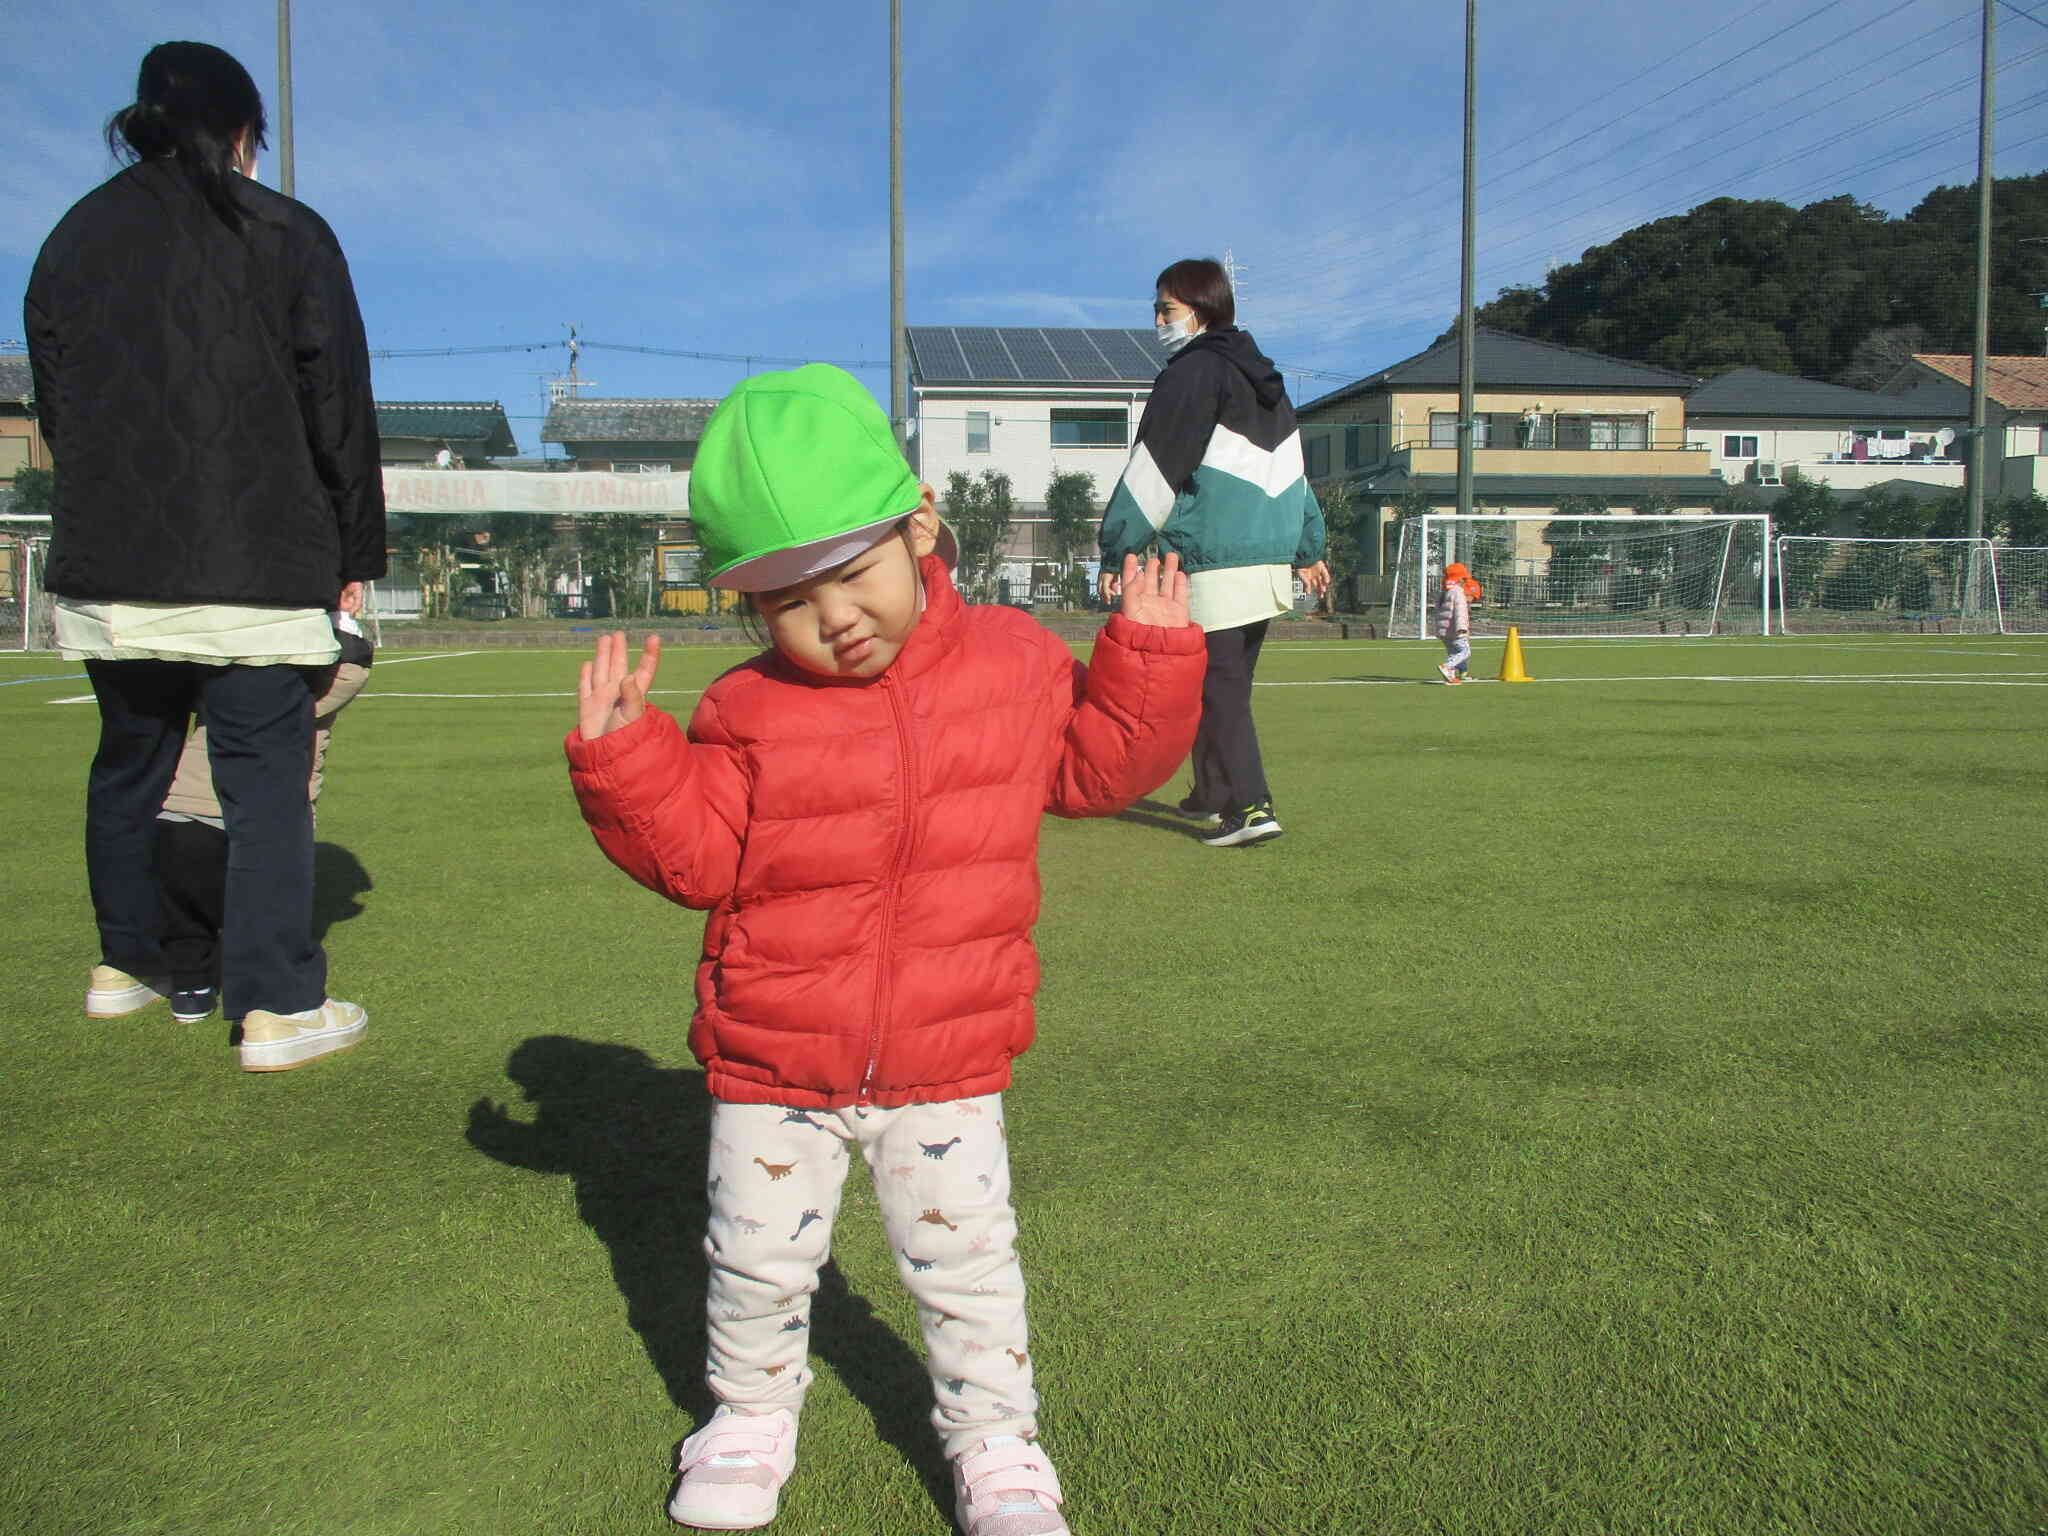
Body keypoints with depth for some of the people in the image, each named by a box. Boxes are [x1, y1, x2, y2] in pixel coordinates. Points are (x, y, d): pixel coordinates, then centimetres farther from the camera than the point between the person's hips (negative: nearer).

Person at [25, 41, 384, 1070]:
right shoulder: (286, 234, -1)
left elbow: (55, 408, 15)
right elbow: (338, 407, -3)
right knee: (265, 775, -2)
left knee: (128, 764, 18)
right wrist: (355, 551, 3)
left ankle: (124, 966, 29)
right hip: (255, 567, -5)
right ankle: (277, 1008, -3)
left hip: (108, 566, 5)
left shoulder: (73, 240, 12)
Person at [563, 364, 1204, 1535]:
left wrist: (1150, 661, -2)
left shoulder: (1016, 663, -5)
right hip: (773, 1065, 1)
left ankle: (995, 1440, 35)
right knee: (758, 1265, 16)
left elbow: (1096, 764, 8)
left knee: (969, 1263, 12)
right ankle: (753, 1412, 44)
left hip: (948, 1064, 0)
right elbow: (694, 854, -8)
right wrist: (623, 758, -21)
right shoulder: (747, 715, -9)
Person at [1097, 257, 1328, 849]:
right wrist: (1309, 549, 31)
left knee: (1217, 686, -8)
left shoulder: (1193, 373, -7)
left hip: (1214, 563, -9)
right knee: (1229, 683, 17)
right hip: (1271, 558, 9)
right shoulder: (1265, 379, 20)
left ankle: (1248, 806, -15)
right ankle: (1215, 792, 26)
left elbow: (1151, 474, -10)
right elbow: (1293, 471, 26)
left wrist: (1116, 551, -6)